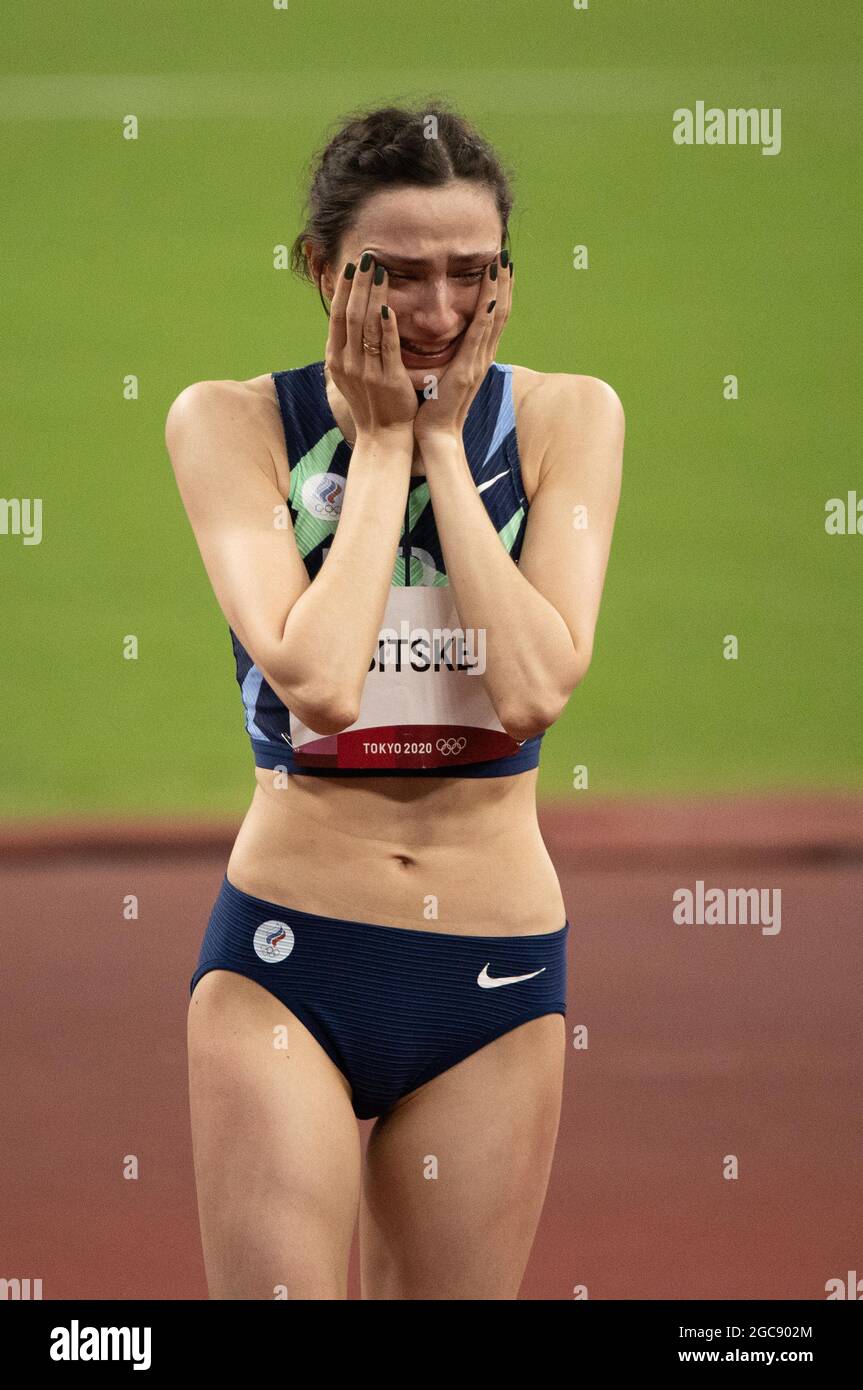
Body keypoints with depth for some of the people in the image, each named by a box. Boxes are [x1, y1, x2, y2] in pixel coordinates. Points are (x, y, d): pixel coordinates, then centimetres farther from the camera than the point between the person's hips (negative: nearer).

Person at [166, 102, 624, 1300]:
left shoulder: (566, 418, 1)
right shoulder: (234, 422, -4)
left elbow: (536, 690, -14)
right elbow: (314, 680, -19)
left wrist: (443, 442, -9)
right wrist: (380, 442, -11)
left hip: (496, 976, 2)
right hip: (288, 965, -2)